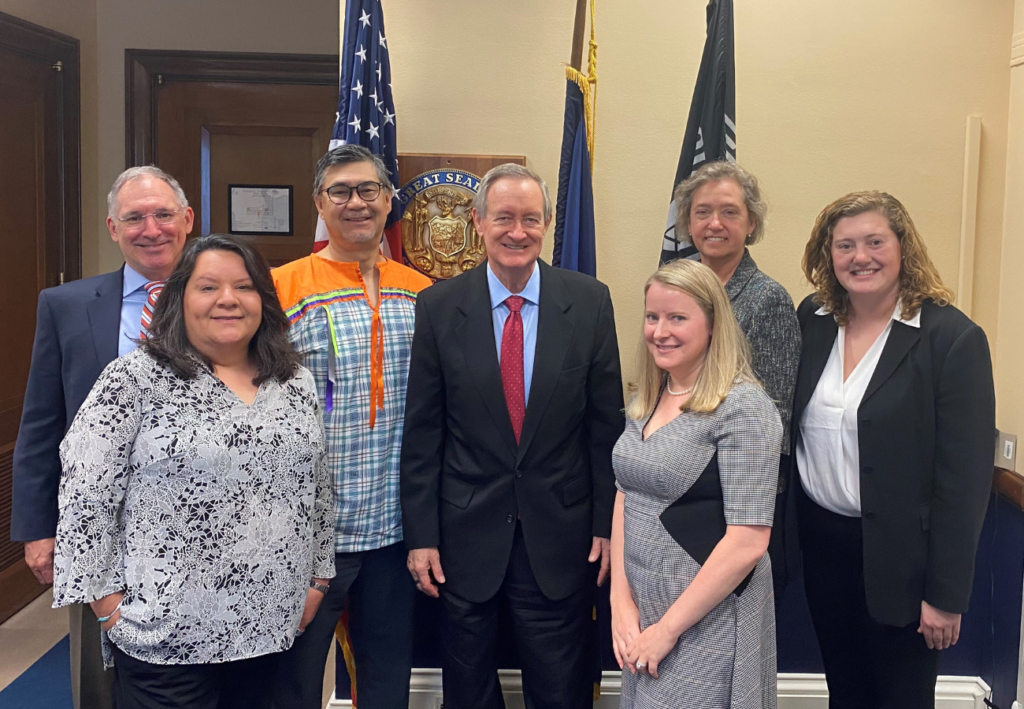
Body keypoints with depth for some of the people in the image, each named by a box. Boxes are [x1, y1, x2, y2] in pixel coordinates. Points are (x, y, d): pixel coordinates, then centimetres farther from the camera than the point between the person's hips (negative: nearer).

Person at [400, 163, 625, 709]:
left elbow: (606, 422, 0)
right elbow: (422, 433, -2)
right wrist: (420, 535, -3)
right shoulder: (438, 307, -4)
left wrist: (607, 523, 0)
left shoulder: (589, 301, -4)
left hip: (561, 536, 0)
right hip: (466, 536, 0)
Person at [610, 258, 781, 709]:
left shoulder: (742, 408, -18)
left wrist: (669, 628, -16)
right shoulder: (646, 400, 5)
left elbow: (748, 542, -21)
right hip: (640, 611, 7)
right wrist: (620, 600, -3)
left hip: (707, 619, -7)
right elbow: (625, 496, 8)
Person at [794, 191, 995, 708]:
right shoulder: (812, 320, 1)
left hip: (897, 558, -4)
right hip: (821, 543, 4)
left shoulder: (953, 337, -13)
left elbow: (965, 477, -13)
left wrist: (946, 594, -12)